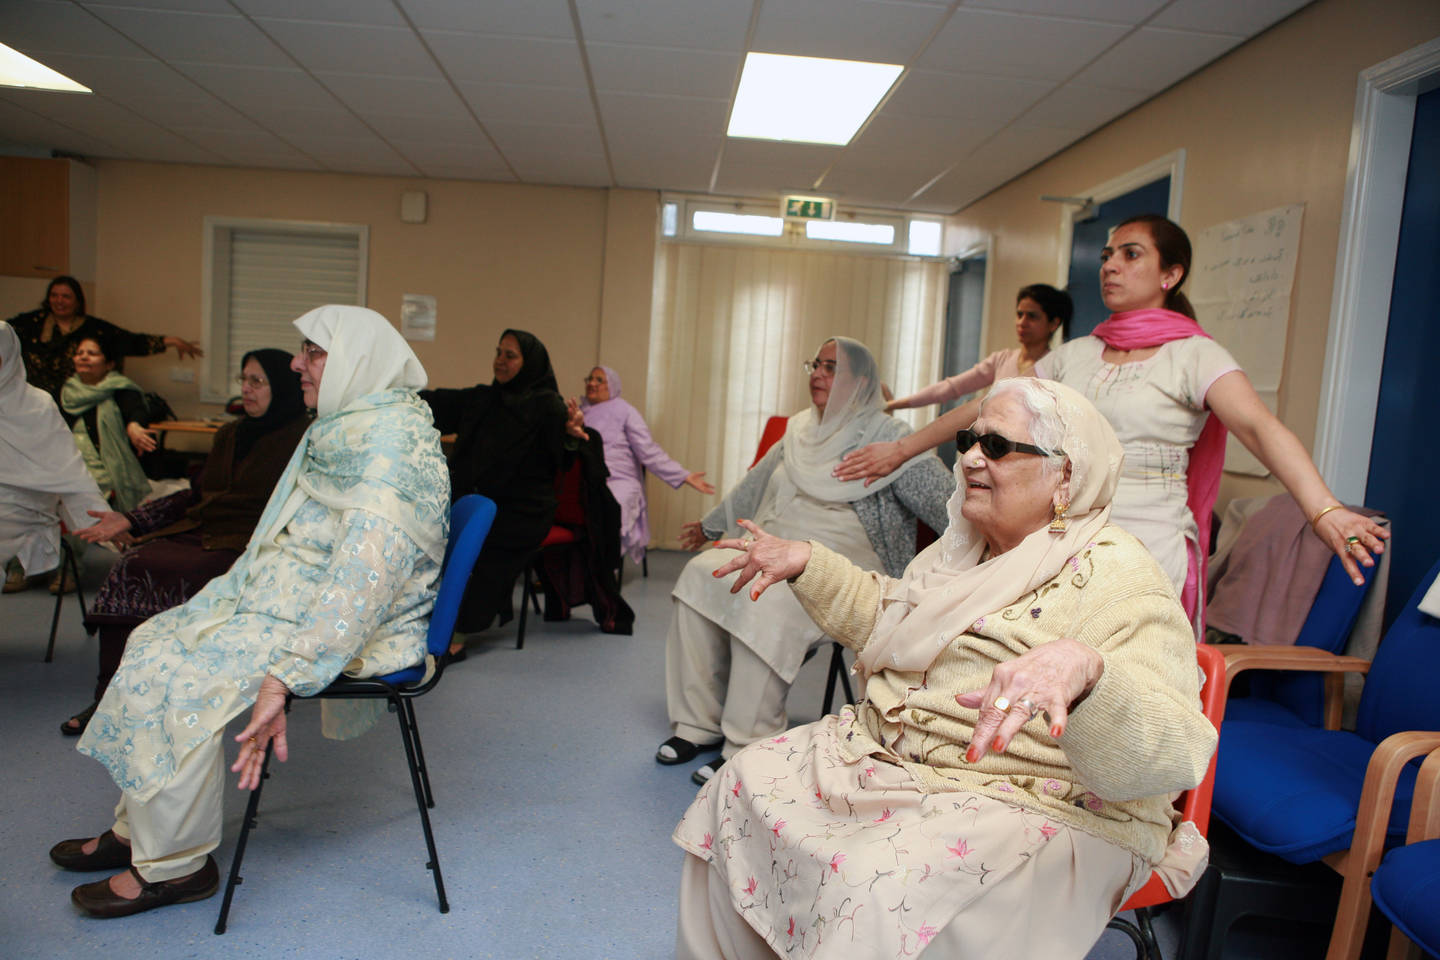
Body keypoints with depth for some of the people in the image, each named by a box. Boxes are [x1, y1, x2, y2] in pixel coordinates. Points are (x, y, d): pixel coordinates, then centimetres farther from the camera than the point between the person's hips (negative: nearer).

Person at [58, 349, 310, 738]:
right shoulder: (229, 435, 22)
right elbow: (196, 495, 25)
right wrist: (131, 520, 16)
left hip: (248, 547, -7)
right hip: (201, 532, 7)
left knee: (158, 574, -27)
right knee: (128, 567, -19)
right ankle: (110, 696, -16)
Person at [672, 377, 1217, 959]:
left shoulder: (1115, 578, -14)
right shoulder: (965, 546, 12)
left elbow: (1171, 752, -26)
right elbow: (884, 618, 28)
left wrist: (1083, 669, -46)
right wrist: (806, 563, 18)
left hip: (1026, 805, -8)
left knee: (884, 891, -33)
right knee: (743, 785, -1)